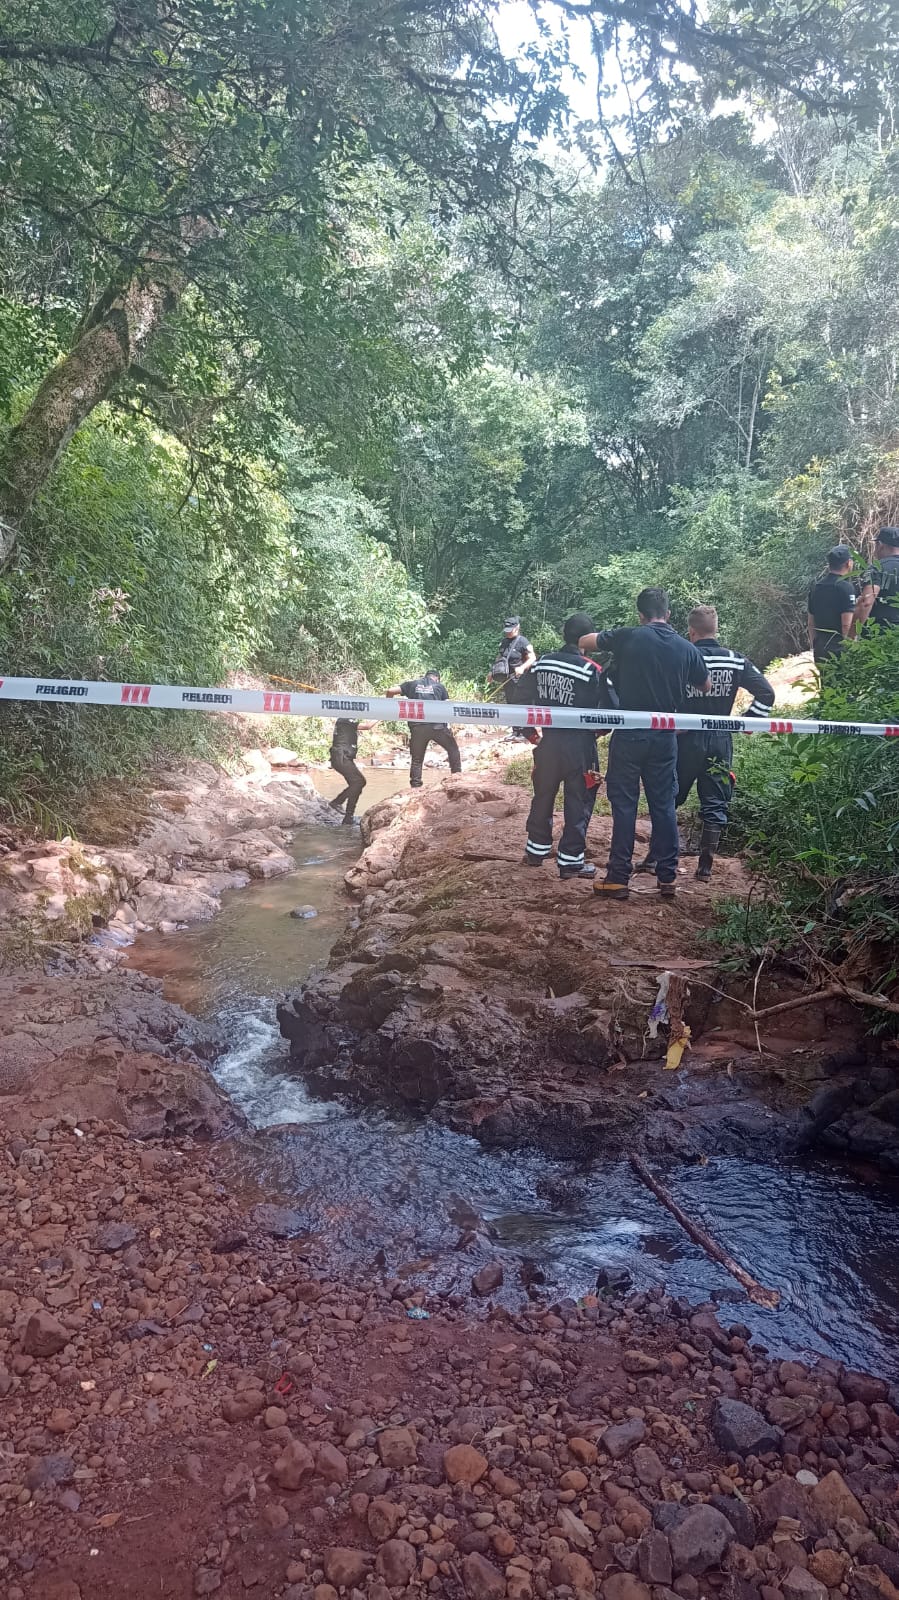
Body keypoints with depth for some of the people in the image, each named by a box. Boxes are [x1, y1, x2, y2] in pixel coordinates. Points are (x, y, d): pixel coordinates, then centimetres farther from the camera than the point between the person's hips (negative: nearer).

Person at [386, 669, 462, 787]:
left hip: (417, 727, 1)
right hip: (437, 725, -1)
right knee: (453, 749, 20)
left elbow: (390, 691, 8)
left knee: (417, 759, 10)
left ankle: (415, 787, 4)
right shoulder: (439, 686, 15)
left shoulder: (412, 683, 15)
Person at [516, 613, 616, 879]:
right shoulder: (593, 672, -14)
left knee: (543, 795, 19)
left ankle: (536, 850, 30)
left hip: (547, 742, 5)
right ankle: (570, 860, 6)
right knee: (579, 802, 5)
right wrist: (597, 730, 9)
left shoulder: (540, 665, 0)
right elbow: (609, 710, -11)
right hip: (579, 745, -4)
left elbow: (522, 700, 7)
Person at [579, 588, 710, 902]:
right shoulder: (686, 649, 1)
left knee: (624, 804, 2)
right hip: (665, 737, 3)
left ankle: (618, 878, 3)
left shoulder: (628, 638, -7)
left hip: (629, 734, -3)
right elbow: (706, 687, 17)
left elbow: (584, 641, 6)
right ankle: (667, 876, 14)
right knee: (664, 805, 10)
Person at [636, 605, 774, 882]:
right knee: (715, 805, 10)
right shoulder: (736, 661, 0)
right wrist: (747, 721, 5)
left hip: (686, 740, -2)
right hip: (721, 742, 2)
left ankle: (653, 858, 12)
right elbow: (766, 693, -1)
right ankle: (705, 867, 11)